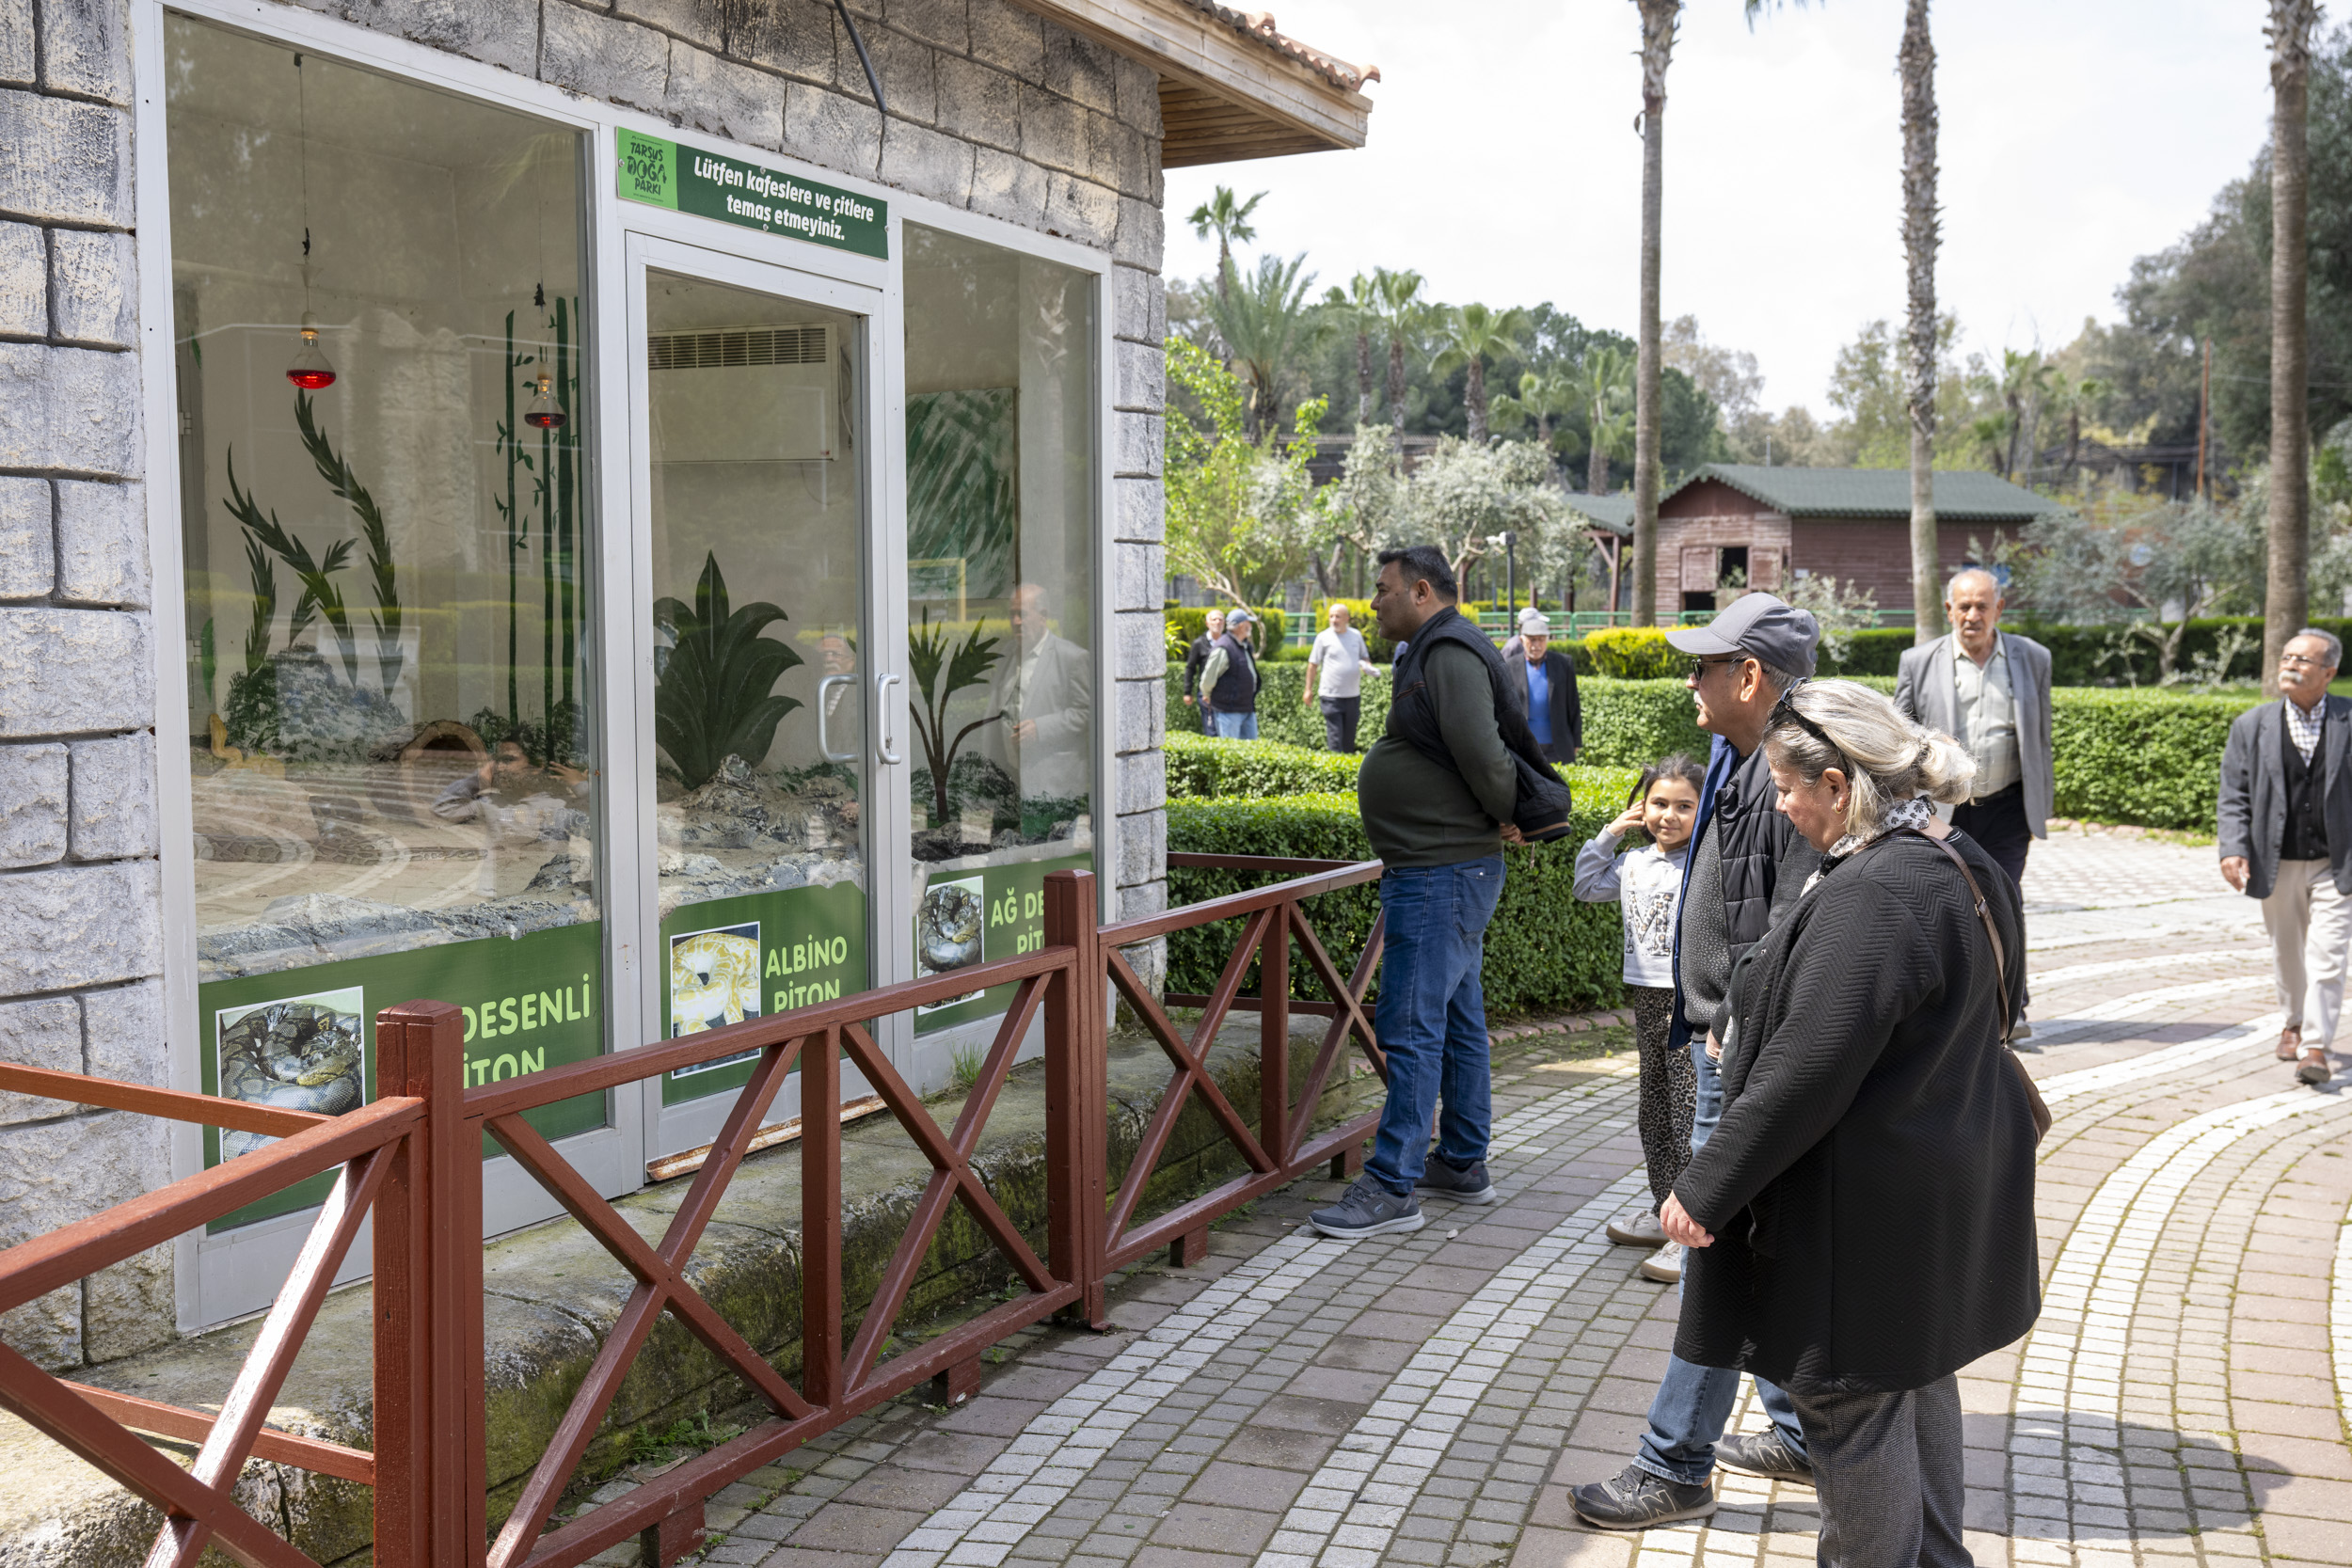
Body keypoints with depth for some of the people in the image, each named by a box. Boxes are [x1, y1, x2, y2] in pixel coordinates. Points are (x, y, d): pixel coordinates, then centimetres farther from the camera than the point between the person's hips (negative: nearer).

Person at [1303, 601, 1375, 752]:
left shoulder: (1356, 635, 8)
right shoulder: (1324, 637, -1)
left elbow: (1364, 657, 21)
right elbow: (1313, 664, 3)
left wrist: (1368, 666, -3)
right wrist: (1308, 689, 2)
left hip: (1353, 694, 4)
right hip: (1331, 696, -4)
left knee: (1349, 738, 10)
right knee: (1334, 736, -7)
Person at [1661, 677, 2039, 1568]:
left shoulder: (1870, 896, -27)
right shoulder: (1965, 868, 5)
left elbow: (1805, 1076, -28)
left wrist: (1705, 1189, -19)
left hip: (1870, 1211, -11)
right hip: (1949, 1186, 11)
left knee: (1851, 1407, 5)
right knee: (1915, 1382, 25)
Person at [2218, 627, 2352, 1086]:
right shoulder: (2252, 726, 1)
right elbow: (2234, 797, 0)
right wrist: (2234, 849, -14)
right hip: (2278, 863, 2)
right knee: (2287, 953, 17)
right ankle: (2295, 1022, 38)